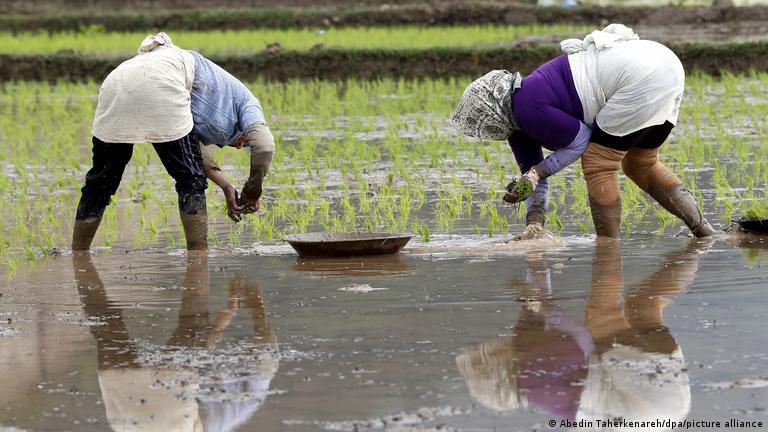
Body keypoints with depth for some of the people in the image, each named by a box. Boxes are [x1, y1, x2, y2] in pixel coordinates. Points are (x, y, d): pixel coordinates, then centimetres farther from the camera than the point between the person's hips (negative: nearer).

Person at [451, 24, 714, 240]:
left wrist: (537, 173, -5)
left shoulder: (529, 109, -15)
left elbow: (580, 141, -6)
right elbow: (533, 172, 19)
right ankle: (705, 232, 18)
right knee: (640, 166, 22)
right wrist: (534, 225, 9)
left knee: (598, 166, -2)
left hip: (640, 76, -10)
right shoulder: (519, 123, 16)